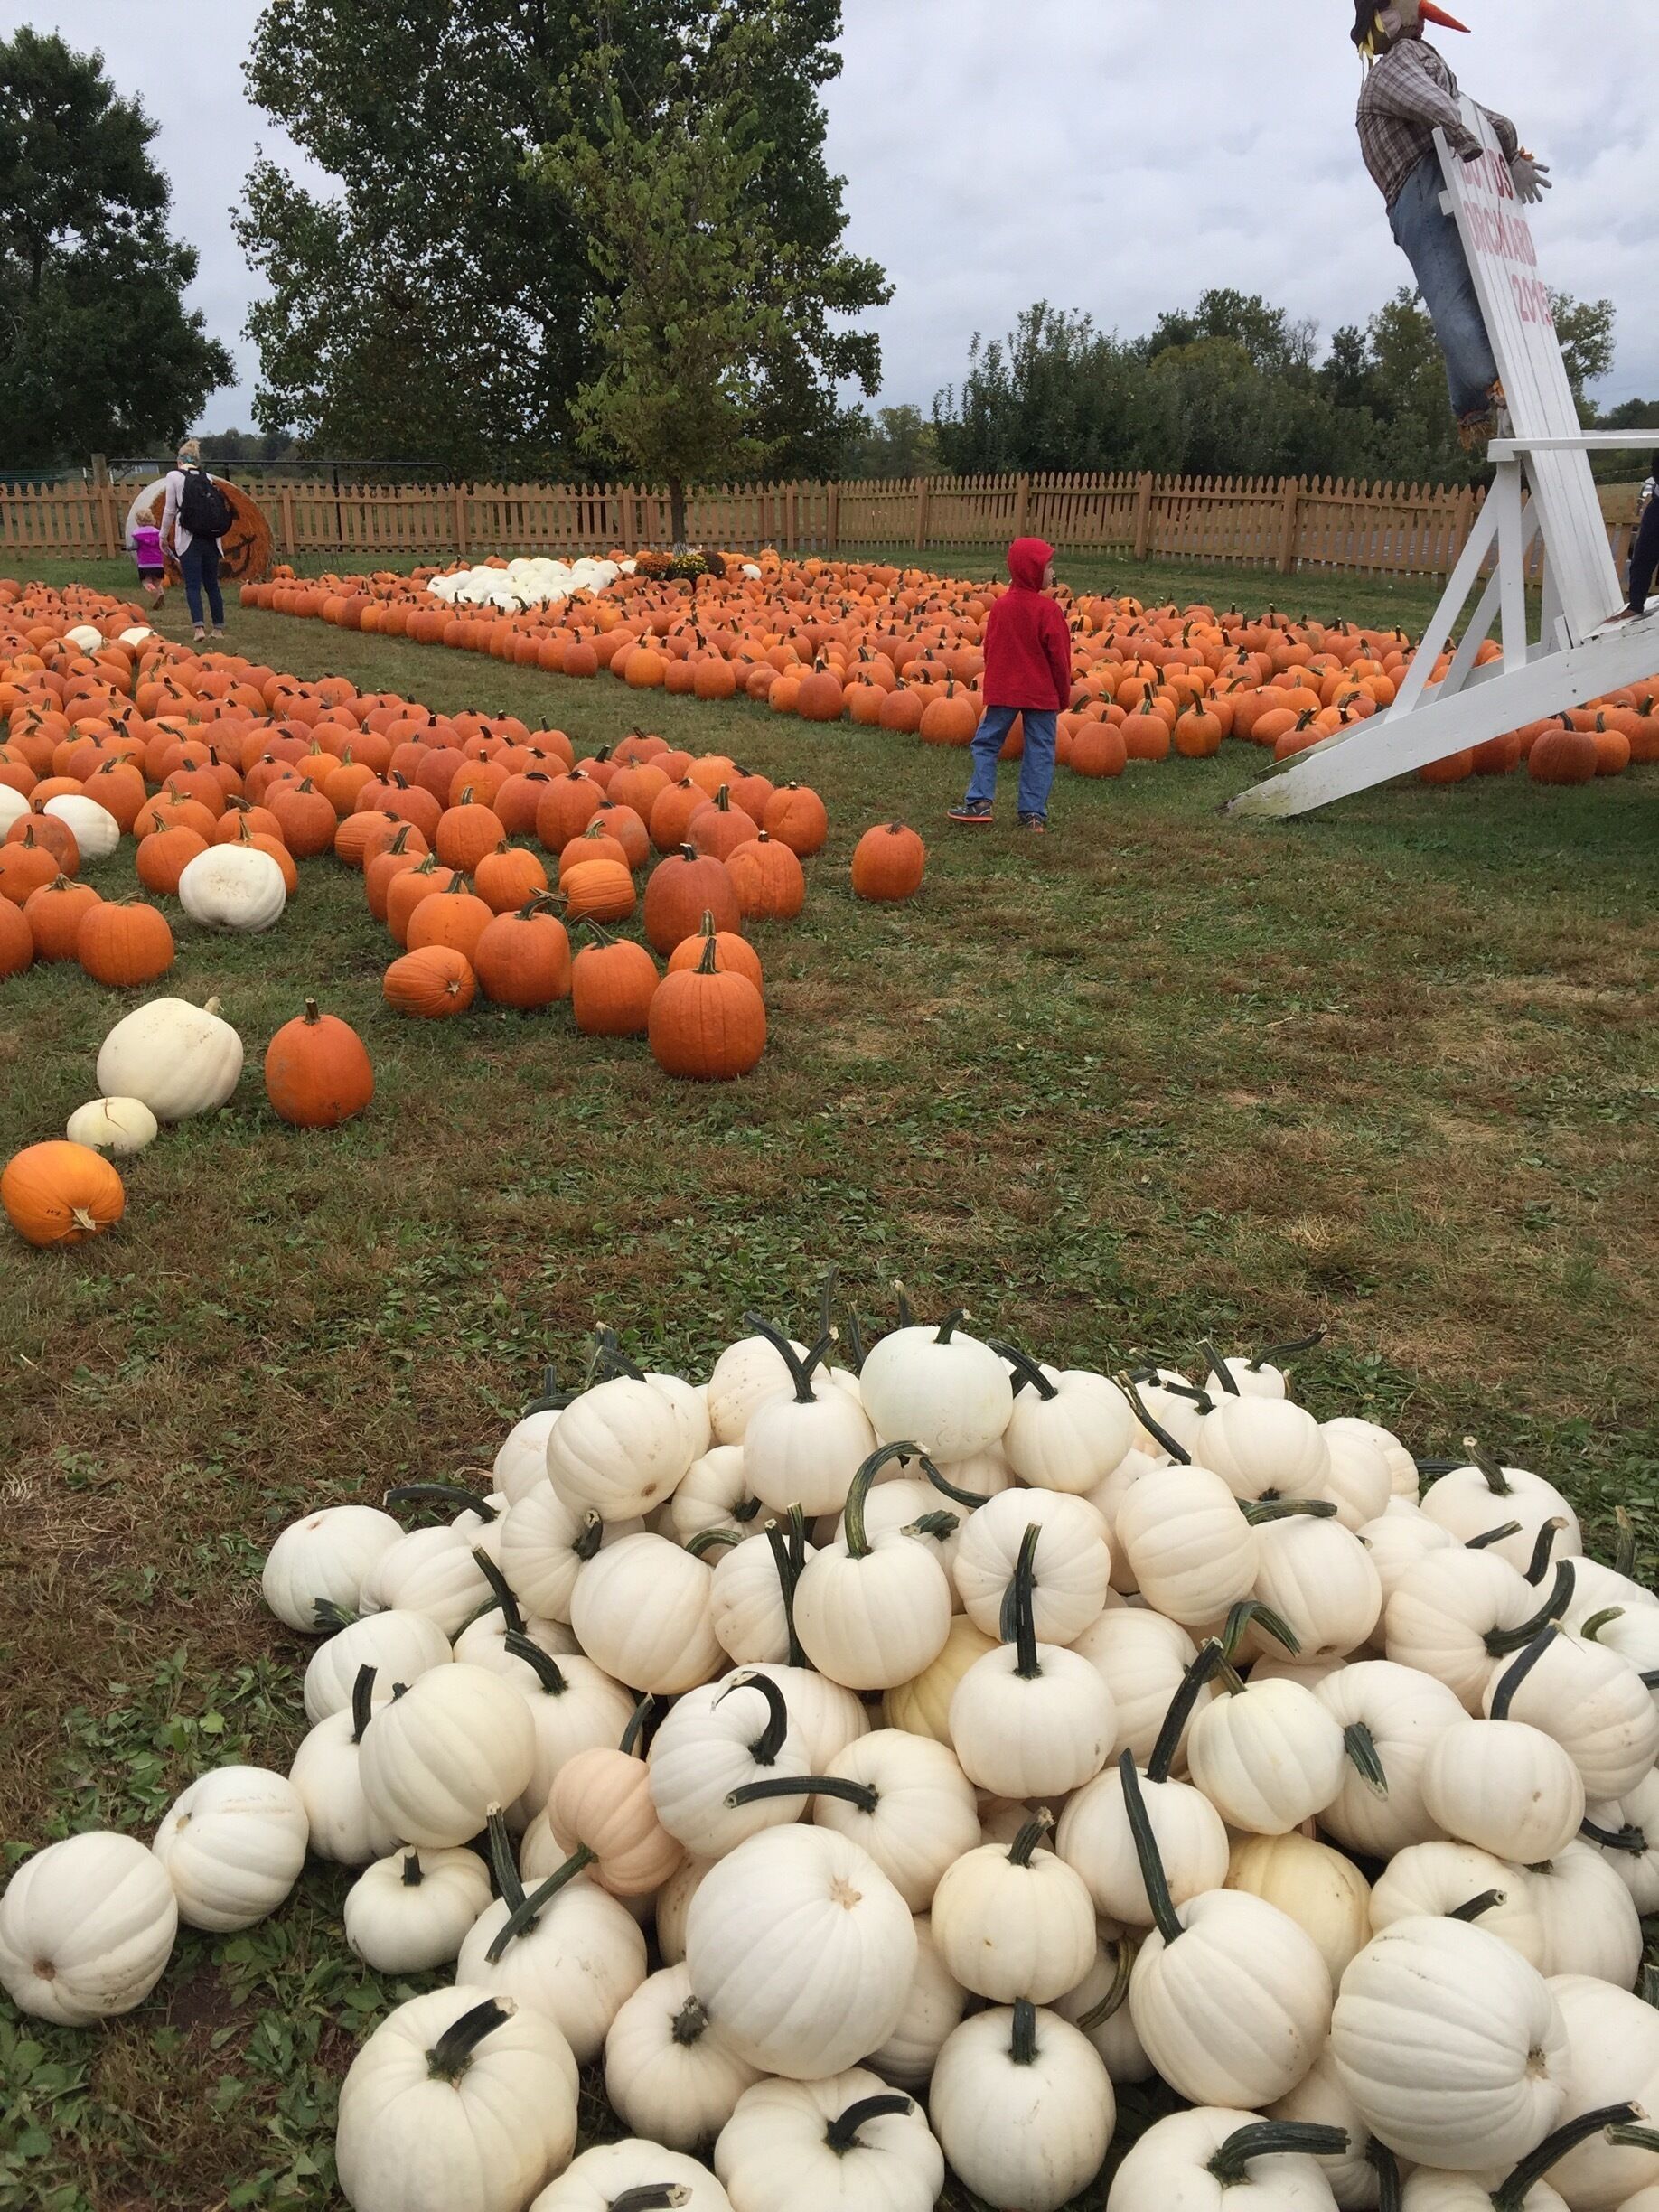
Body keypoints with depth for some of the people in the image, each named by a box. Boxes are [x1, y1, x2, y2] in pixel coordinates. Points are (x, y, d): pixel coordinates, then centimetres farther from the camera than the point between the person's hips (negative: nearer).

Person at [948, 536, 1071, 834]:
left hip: (1003, 690, 3)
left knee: (986, 743, 12)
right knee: (1039, 752, 5)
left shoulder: (1001, 606, 1)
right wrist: (1064, 695, 4)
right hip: (1042, 694, -3)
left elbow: (989, 650, 9)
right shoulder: (1047, 609, -11)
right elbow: (1059, 656, -8)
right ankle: (1033, 812, 4)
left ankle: (980, 803, 3)